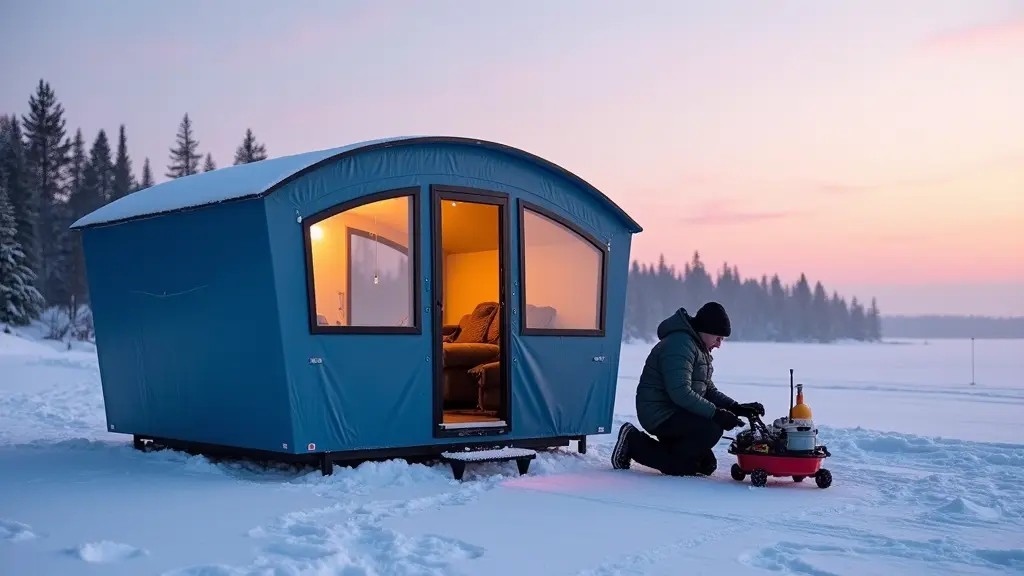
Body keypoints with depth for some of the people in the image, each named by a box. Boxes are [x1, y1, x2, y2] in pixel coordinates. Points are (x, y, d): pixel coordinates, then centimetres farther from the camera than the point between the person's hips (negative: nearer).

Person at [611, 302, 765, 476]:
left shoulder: (700, 350, 16)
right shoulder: (680, 344, -20)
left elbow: (708, 389, 17)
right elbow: (681, 393, -29)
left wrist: (736, 408, 0)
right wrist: (716, 413, -28)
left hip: (675, 413, 11)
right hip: (660, 414, -11)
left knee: (706, 465, 11)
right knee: (711, 430, -28)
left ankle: (636, 445, 16)